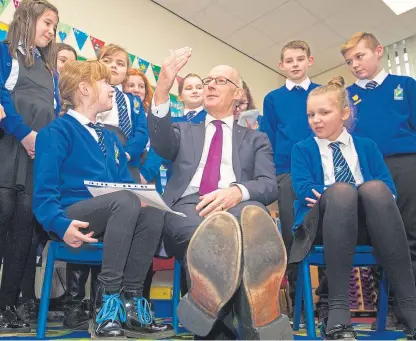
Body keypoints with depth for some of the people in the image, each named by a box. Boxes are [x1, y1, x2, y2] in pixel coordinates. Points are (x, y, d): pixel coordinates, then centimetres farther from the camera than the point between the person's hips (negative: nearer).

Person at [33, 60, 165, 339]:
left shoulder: (110, 138, 23)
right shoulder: (57, 131, 1)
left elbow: (126, 184, 19)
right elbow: (44, 192, -8)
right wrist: (62, 224, -27)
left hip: (112, 217, 6)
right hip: (73, 215, -6)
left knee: (154, 211, -26)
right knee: (126, 200, -35)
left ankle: (130, 297, -22)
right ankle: (108, 297, -28)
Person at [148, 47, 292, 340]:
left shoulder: (256, 139, 25)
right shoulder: (184, 131, 28)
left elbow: (269, 185, 7)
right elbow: (161, 144, 2)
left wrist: (237, 192, -18)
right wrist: (162, 90, -15)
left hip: (239, 207, 0)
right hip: (187, 209, 0)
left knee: (253, 213, -38)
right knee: (208, 230, -38)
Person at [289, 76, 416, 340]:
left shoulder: (367, 147, 20)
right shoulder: (302, 150, 16)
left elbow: (388, 188, 5)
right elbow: (303, 188, -3)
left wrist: (368, 193, -16)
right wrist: (337, 195, -19)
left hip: (367, 222, 2)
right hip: (323, 223, -1)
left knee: (375, 188, -32)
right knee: (340, 190, -35)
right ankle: (338, 311, -39)